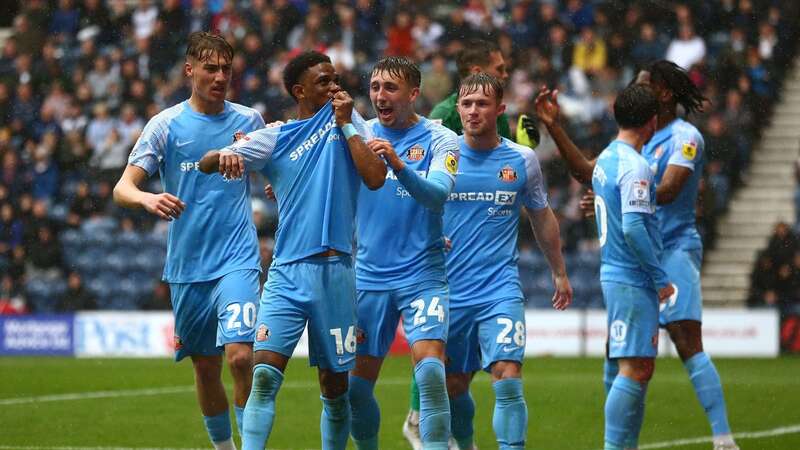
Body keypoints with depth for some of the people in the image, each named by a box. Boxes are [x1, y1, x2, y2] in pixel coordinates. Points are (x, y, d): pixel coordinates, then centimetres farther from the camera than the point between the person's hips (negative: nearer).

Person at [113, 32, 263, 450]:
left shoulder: (248, 120, 4)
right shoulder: (166, 124, 0)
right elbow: (122, 189, -6)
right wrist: (148, 199, -28)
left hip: (237, 260, -1)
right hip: (187, 268, 1)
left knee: (240, 356, -19)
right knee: (205, 367, 9)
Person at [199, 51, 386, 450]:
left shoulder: (347, 121, 8)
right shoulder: (275, 137, 6)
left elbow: (376, 178, -5)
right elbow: (205, 164, -1)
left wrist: (346, 126, -5)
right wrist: (224, 155, -23)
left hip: (335, 271, 0)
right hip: (287, 272, 0)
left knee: (335, 387, 6)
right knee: (264, 375, -16)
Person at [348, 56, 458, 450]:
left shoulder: (439, 140, -5)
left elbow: (437, 194, -21)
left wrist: (398, 165, -38)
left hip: (421, 276, -4)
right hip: (369, 276, 4)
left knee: (430, 371, -20)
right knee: (356, 385, 5)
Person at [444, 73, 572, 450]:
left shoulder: (522, 160, 3)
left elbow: (542, 217, 17)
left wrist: (559, 273, 24)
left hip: (500, 289, -1)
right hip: (450, 290, 1)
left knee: (508, 380, -17)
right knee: (452, 386, 11)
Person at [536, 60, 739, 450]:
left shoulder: (685, 137, -8)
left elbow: (666, 191, -21)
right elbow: (586, 171, 20)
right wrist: (553, 127, 15)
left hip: (674, 251, -8)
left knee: (687, 343, -18)